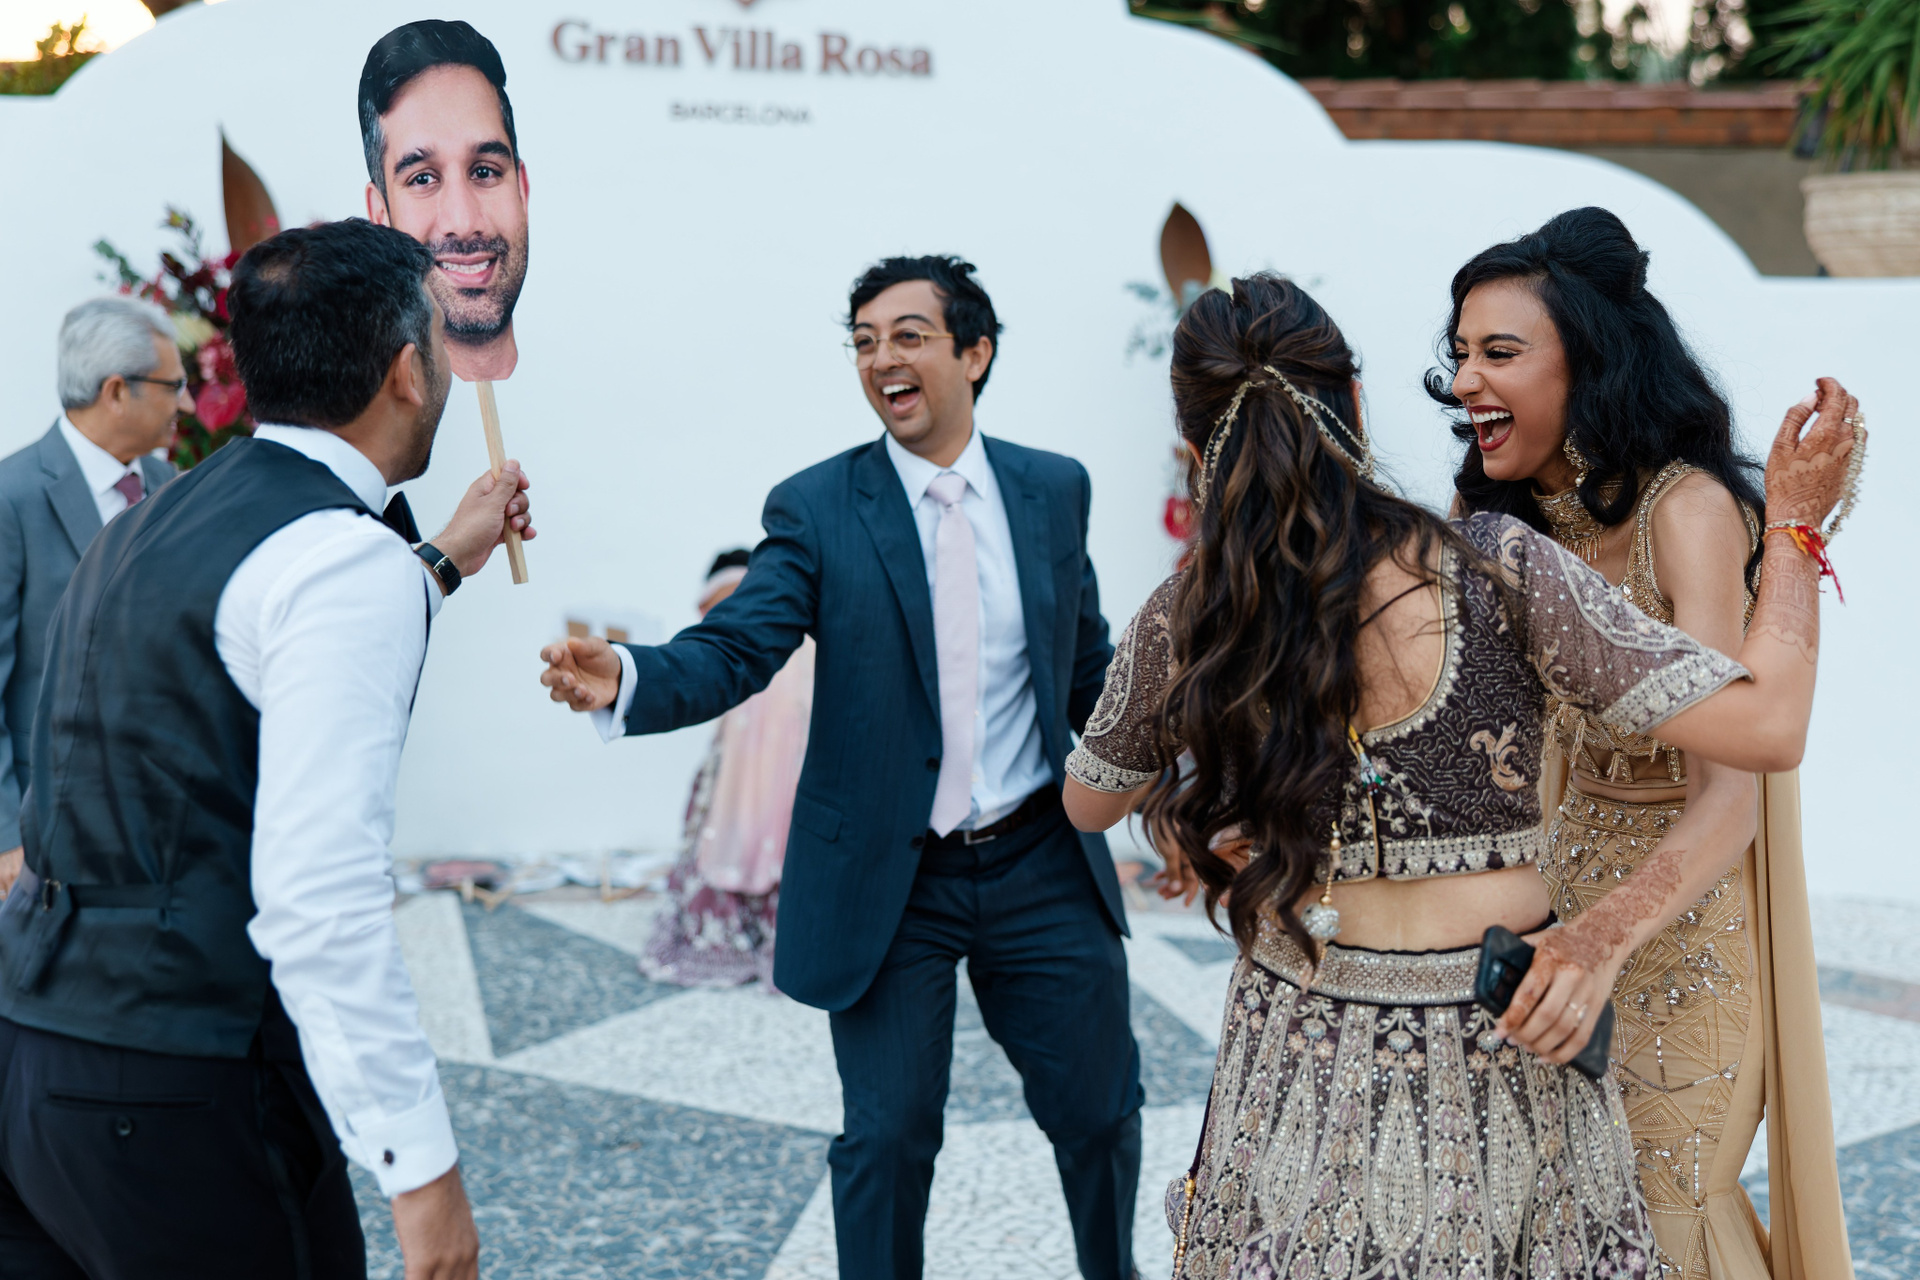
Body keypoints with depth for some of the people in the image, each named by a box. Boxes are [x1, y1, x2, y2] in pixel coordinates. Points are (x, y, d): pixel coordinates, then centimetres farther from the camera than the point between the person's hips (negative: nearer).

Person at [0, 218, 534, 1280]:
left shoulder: (162, 517, 13)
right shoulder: (347, 562, -16)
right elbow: (319, 897, -22)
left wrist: (448, 558, 40)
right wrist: (421, 1163, -18)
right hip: (180, 1095, -8)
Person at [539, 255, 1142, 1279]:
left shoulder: (1055, 490, 3)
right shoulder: (815, 509, -7)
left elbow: (1088, 665, 12)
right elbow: (735, 650, -17)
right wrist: (626, 680, -36)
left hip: (1043, 866, 3)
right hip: (890, 884, -3)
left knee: (1099, 1110, 14)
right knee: (887, 1139, 5)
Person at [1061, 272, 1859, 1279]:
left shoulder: (1182, 624, -8)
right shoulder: (1497, 570, -16)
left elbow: (1087, 804, 12)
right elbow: (1765, 730, -16)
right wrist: (1792, 525, -4)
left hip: (1301, 1067, 1)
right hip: (1501, 1070, -1)